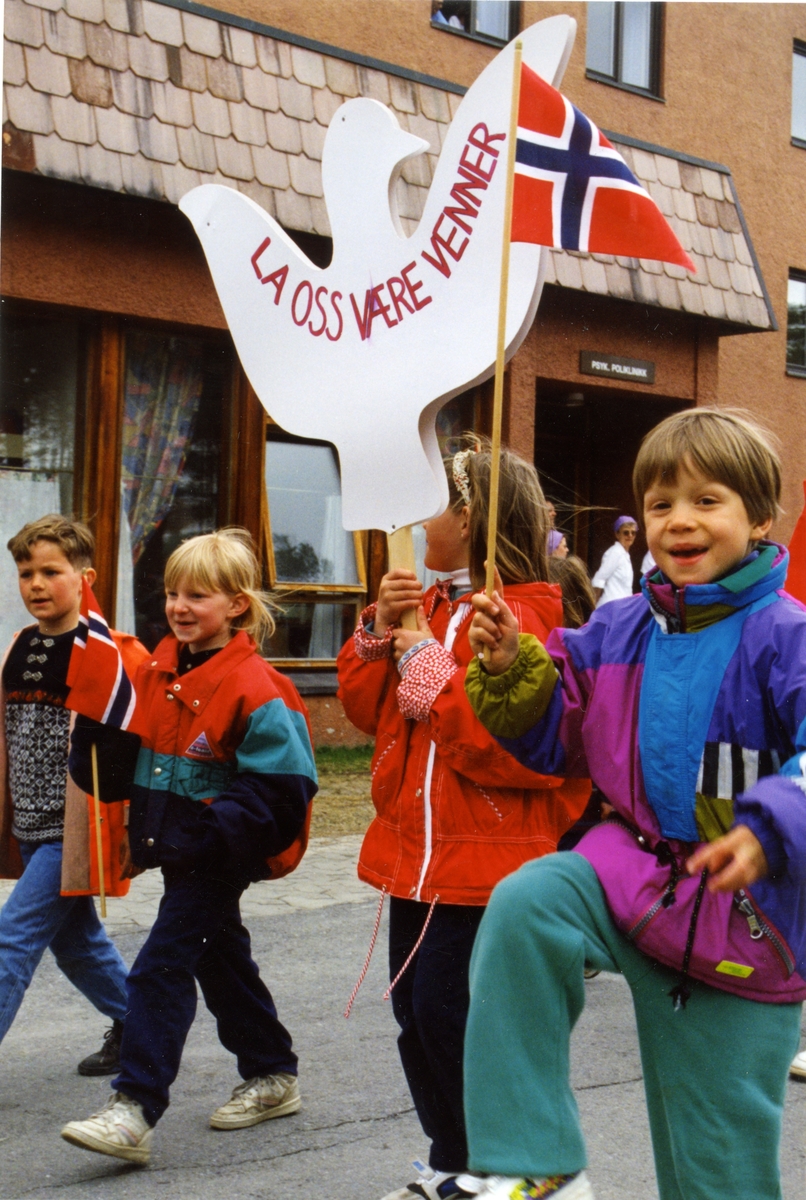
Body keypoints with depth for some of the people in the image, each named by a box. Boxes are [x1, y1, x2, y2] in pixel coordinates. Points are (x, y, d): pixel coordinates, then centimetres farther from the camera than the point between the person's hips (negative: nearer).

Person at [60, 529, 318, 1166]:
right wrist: (93, 736, -6)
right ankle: (273, 1076, 37)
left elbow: (277, 790, -20)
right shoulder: (159, 671, 7)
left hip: (217, 857, -9)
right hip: (176, 849, 9)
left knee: (162, 967, -12)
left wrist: (212, 829, -28)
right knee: (221, 960, 20)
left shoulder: (256, 689, -18)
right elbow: (129, 754, 15)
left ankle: (134, 1111, -9)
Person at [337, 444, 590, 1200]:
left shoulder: (521, 621, -16)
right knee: (413, 1010, 15)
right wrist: (379, 630, -2)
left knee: (446, 1011, -6)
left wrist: (430, 670, -21)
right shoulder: (429, 606, 13)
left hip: (486, 860, -9)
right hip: (415, 852, 9)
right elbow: (367, 709, 14)